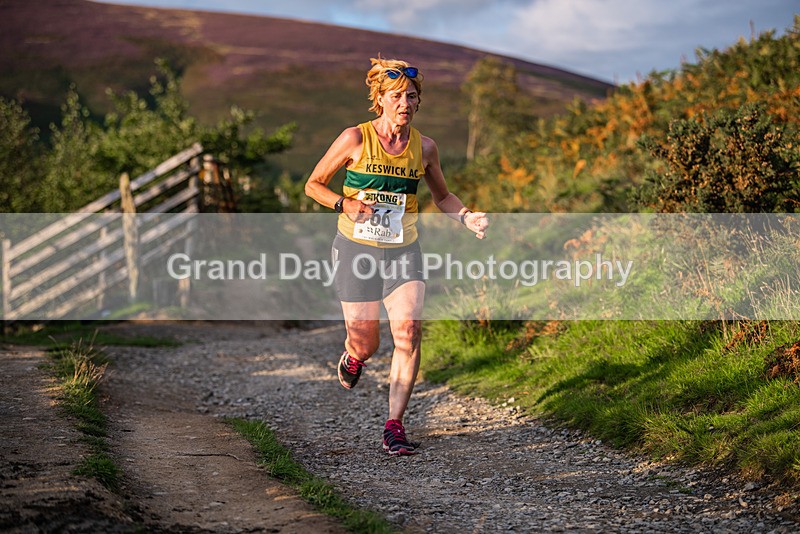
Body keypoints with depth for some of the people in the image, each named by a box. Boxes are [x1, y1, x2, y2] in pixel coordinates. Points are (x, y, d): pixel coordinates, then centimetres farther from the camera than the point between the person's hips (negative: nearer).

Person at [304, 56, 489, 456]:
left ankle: (394, 427, -11)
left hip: (402, 251, 2)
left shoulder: (424, 147, 1)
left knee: (409, 330, -18)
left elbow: (442, 197, 16)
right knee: (365, 344, 3)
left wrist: (467, 218, -4)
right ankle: (352, 357, 45)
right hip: (356, 249, -2)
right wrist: (345, 203, -18)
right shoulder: (355, 139, -8)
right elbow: (313, 185, 1)